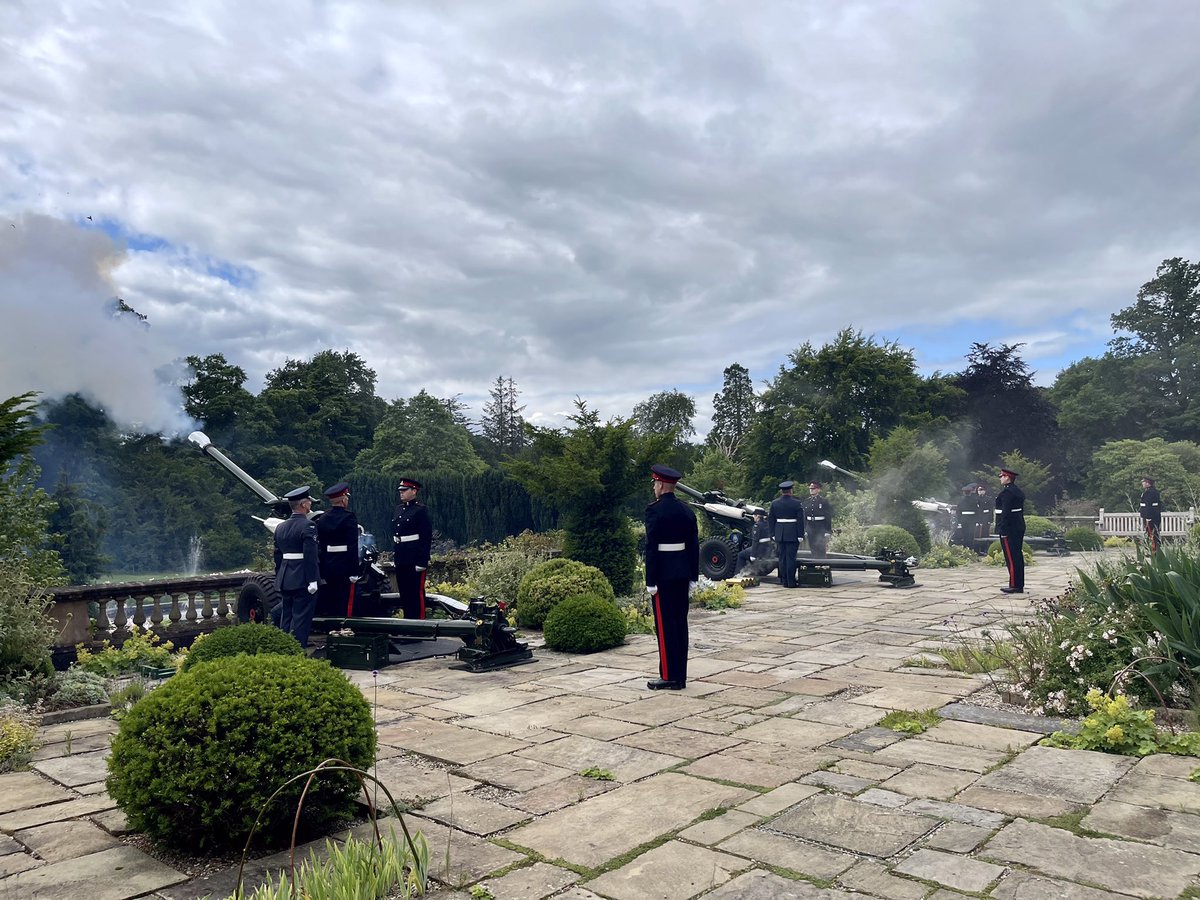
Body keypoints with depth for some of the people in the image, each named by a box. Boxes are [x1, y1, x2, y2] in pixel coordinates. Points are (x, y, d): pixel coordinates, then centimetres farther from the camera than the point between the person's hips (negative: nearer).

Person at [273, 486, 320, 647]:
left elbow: (277, 555, 15)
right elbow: (310, 555, -18)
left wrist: (279, 578, 21)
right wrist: (312, 580, -17)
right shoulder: (307, 525, -13)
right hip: (302, 581, -7)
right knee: (301, 619, -3)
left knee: (286, 617, 15)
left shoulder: (280, 527, 12)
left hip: (285, 581, 7)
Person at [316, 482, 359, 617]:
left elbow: (320, 546, 10)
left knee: (324, 606, 10)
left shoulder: (322, 520, 9)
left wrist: (321, 572, 15)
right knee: (341, 606, -2)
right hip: (343, 568, -6)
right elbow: (353, 545, -15)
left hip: (326, 567, 6)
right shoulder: (349, 517, -11)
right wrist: (354, 572, -13)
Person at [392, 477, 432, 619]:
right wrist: (396, 556, 14)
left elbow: (427, 537, -13)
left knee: (417, 591, -2)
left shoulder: (421, 510, -10)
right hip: (401, 559, 8)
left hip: (415, 559, -8)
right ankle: (407, 619, 24)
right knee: (404, 591, 14)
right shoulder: (399, 509, 13)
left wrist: (422, 562, -17)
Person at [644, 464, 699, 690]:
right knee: (680, 622, 11)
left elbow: (651, 547, -15)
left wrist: (651, 581, -13)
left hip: (663, 575, -7)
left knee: (665, 625, -2)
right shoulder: (687, 510, 9)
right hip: (682, 574, 7)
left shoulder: (655, 510, -13)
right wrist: (693, 575, 16)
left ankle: (669, 677, 2)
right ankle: (681, 676, 17)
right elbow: (694, 545, 11)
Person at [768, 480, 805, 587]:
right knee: (791, 557, -2)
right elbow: (800, 521, -6)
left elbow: (771, 519, 7)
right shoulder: (797, 503, -6)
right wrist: (800, 535, -3)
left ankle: (784, 581, 13)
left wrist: (773, 534, 12)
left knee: (782, 557, 9)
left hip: (779, 534, 3)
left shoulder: (774, 503, 5)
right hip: (793, 534, -3)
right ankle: (791, 582, -2)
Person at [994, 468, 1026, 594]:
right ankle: (1020, 586, 16)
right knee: (1018, 557, 12)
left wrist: (1003, 530, -20)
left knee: (1011, 558, -6)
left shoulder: (1007, 492, -16)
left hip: (1009, 529, -10)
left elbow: (1006, 512, -21)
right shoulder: (1019, 491, 15)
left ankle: (1014, 586, -4)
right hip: (1019, 527, 10)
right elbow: (1021, 511, 18)